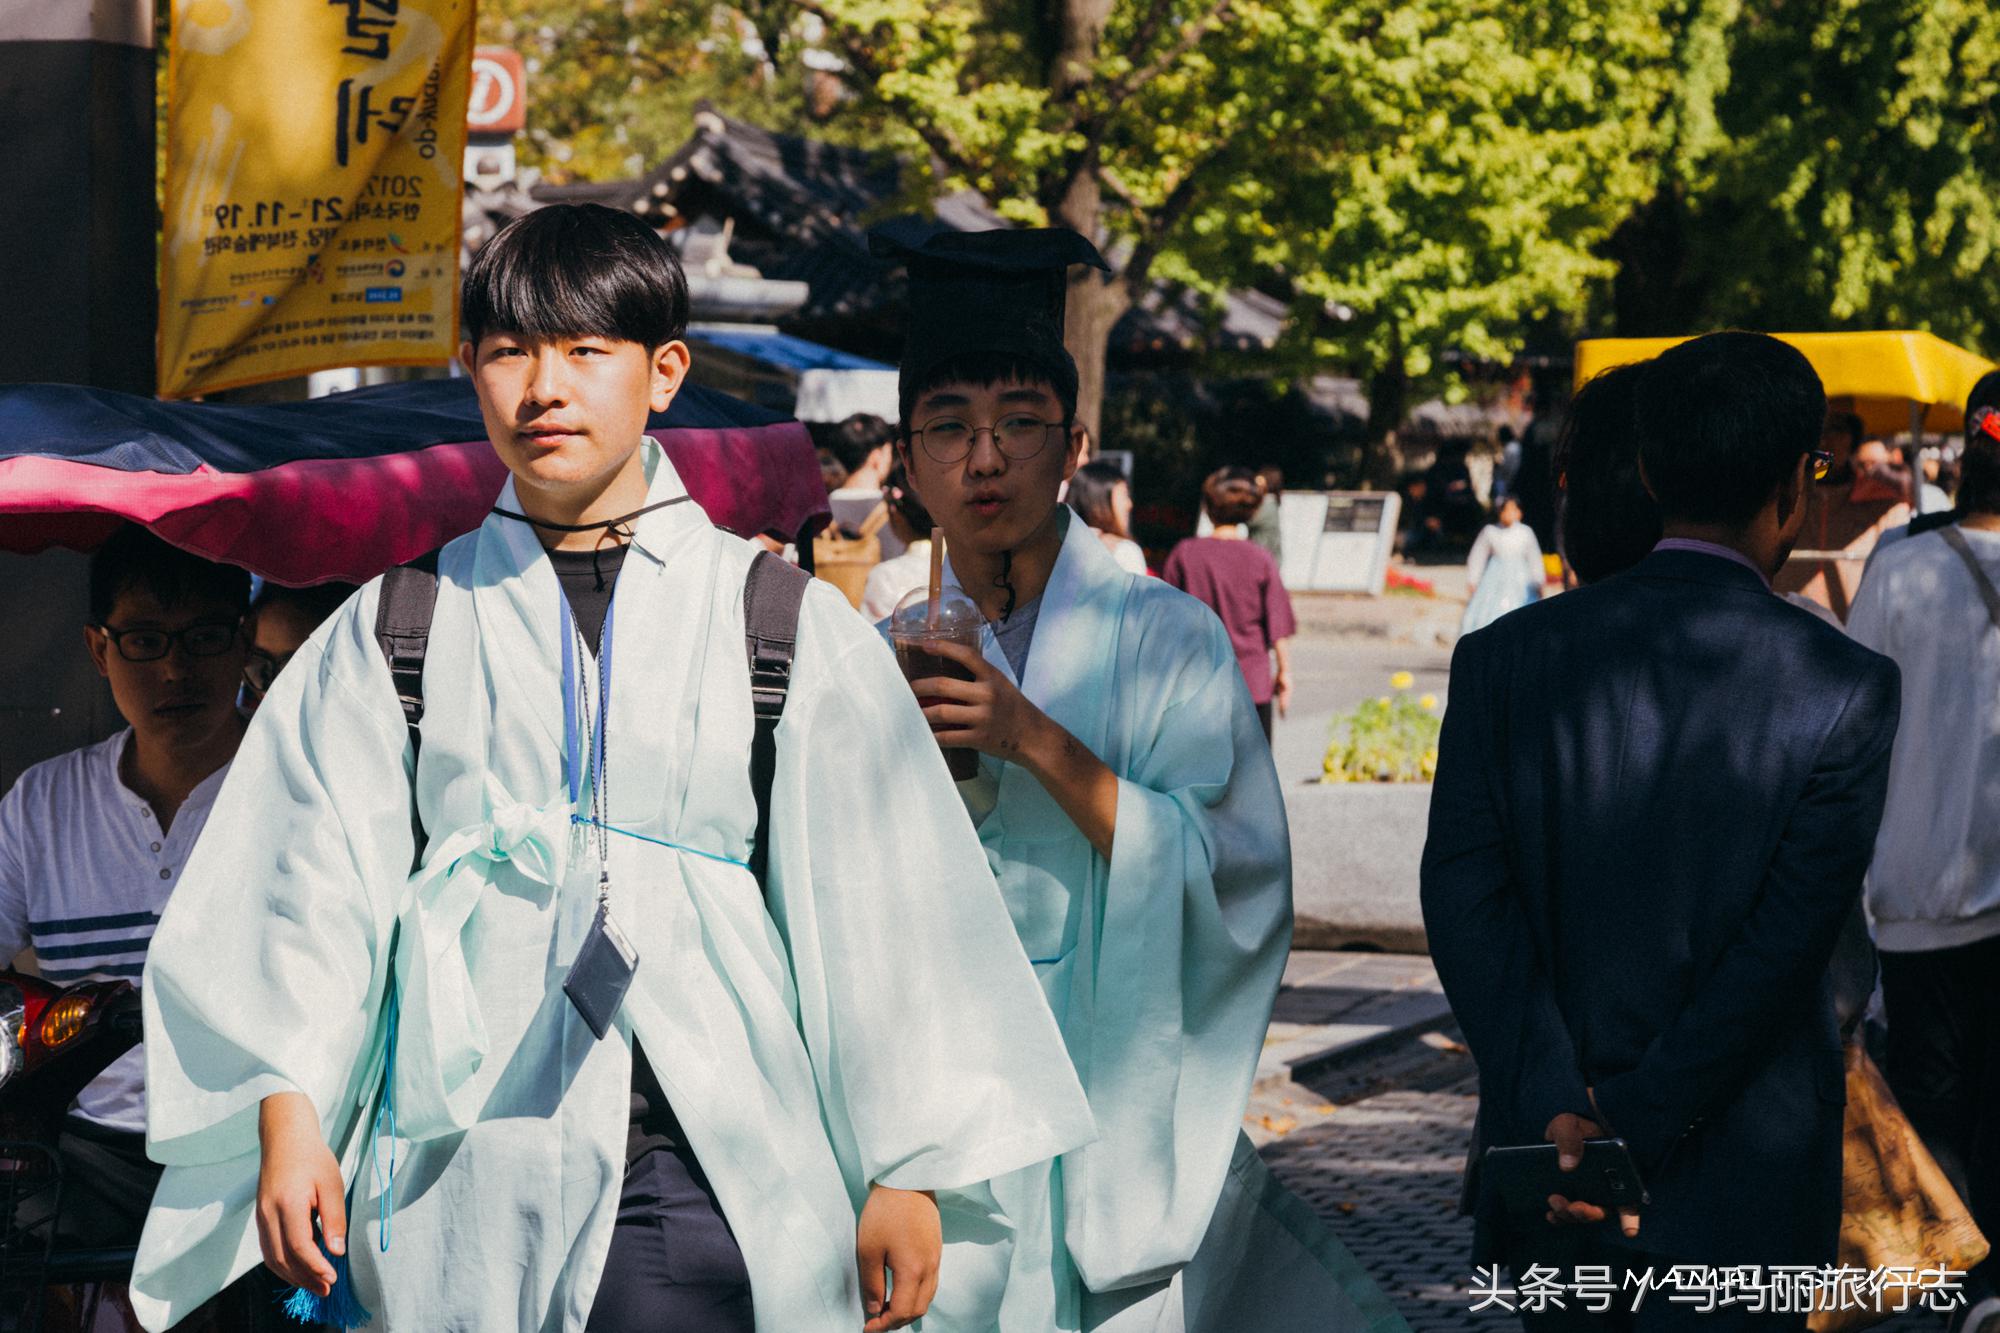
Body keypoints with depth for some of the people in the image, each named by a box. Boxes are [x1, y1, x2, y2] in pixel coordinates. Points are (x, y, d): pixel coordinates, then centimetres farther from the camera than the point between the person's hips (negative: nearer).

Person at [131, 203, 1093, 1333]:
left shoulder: (792, 631, 6)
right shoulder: (397, 636, 11)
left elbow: (878, 908, 5)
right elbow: (310, 888, 7)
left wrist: (908, 1172, 2)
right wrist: (289, 1115, -5)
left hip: (715, 1185, -1)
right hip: (469, 1191, 1)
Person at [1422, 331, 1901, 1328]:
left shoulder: (1503, 656, -4)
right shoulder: (1844, 688, -11)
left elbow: (1464, 894, -10)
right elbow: (1787, 944, -17)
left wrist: (1556, 1112, -14)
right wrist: (1632, 1127, -15)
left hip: (1548, 1175, 2)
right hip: (1738, 1191, -2)